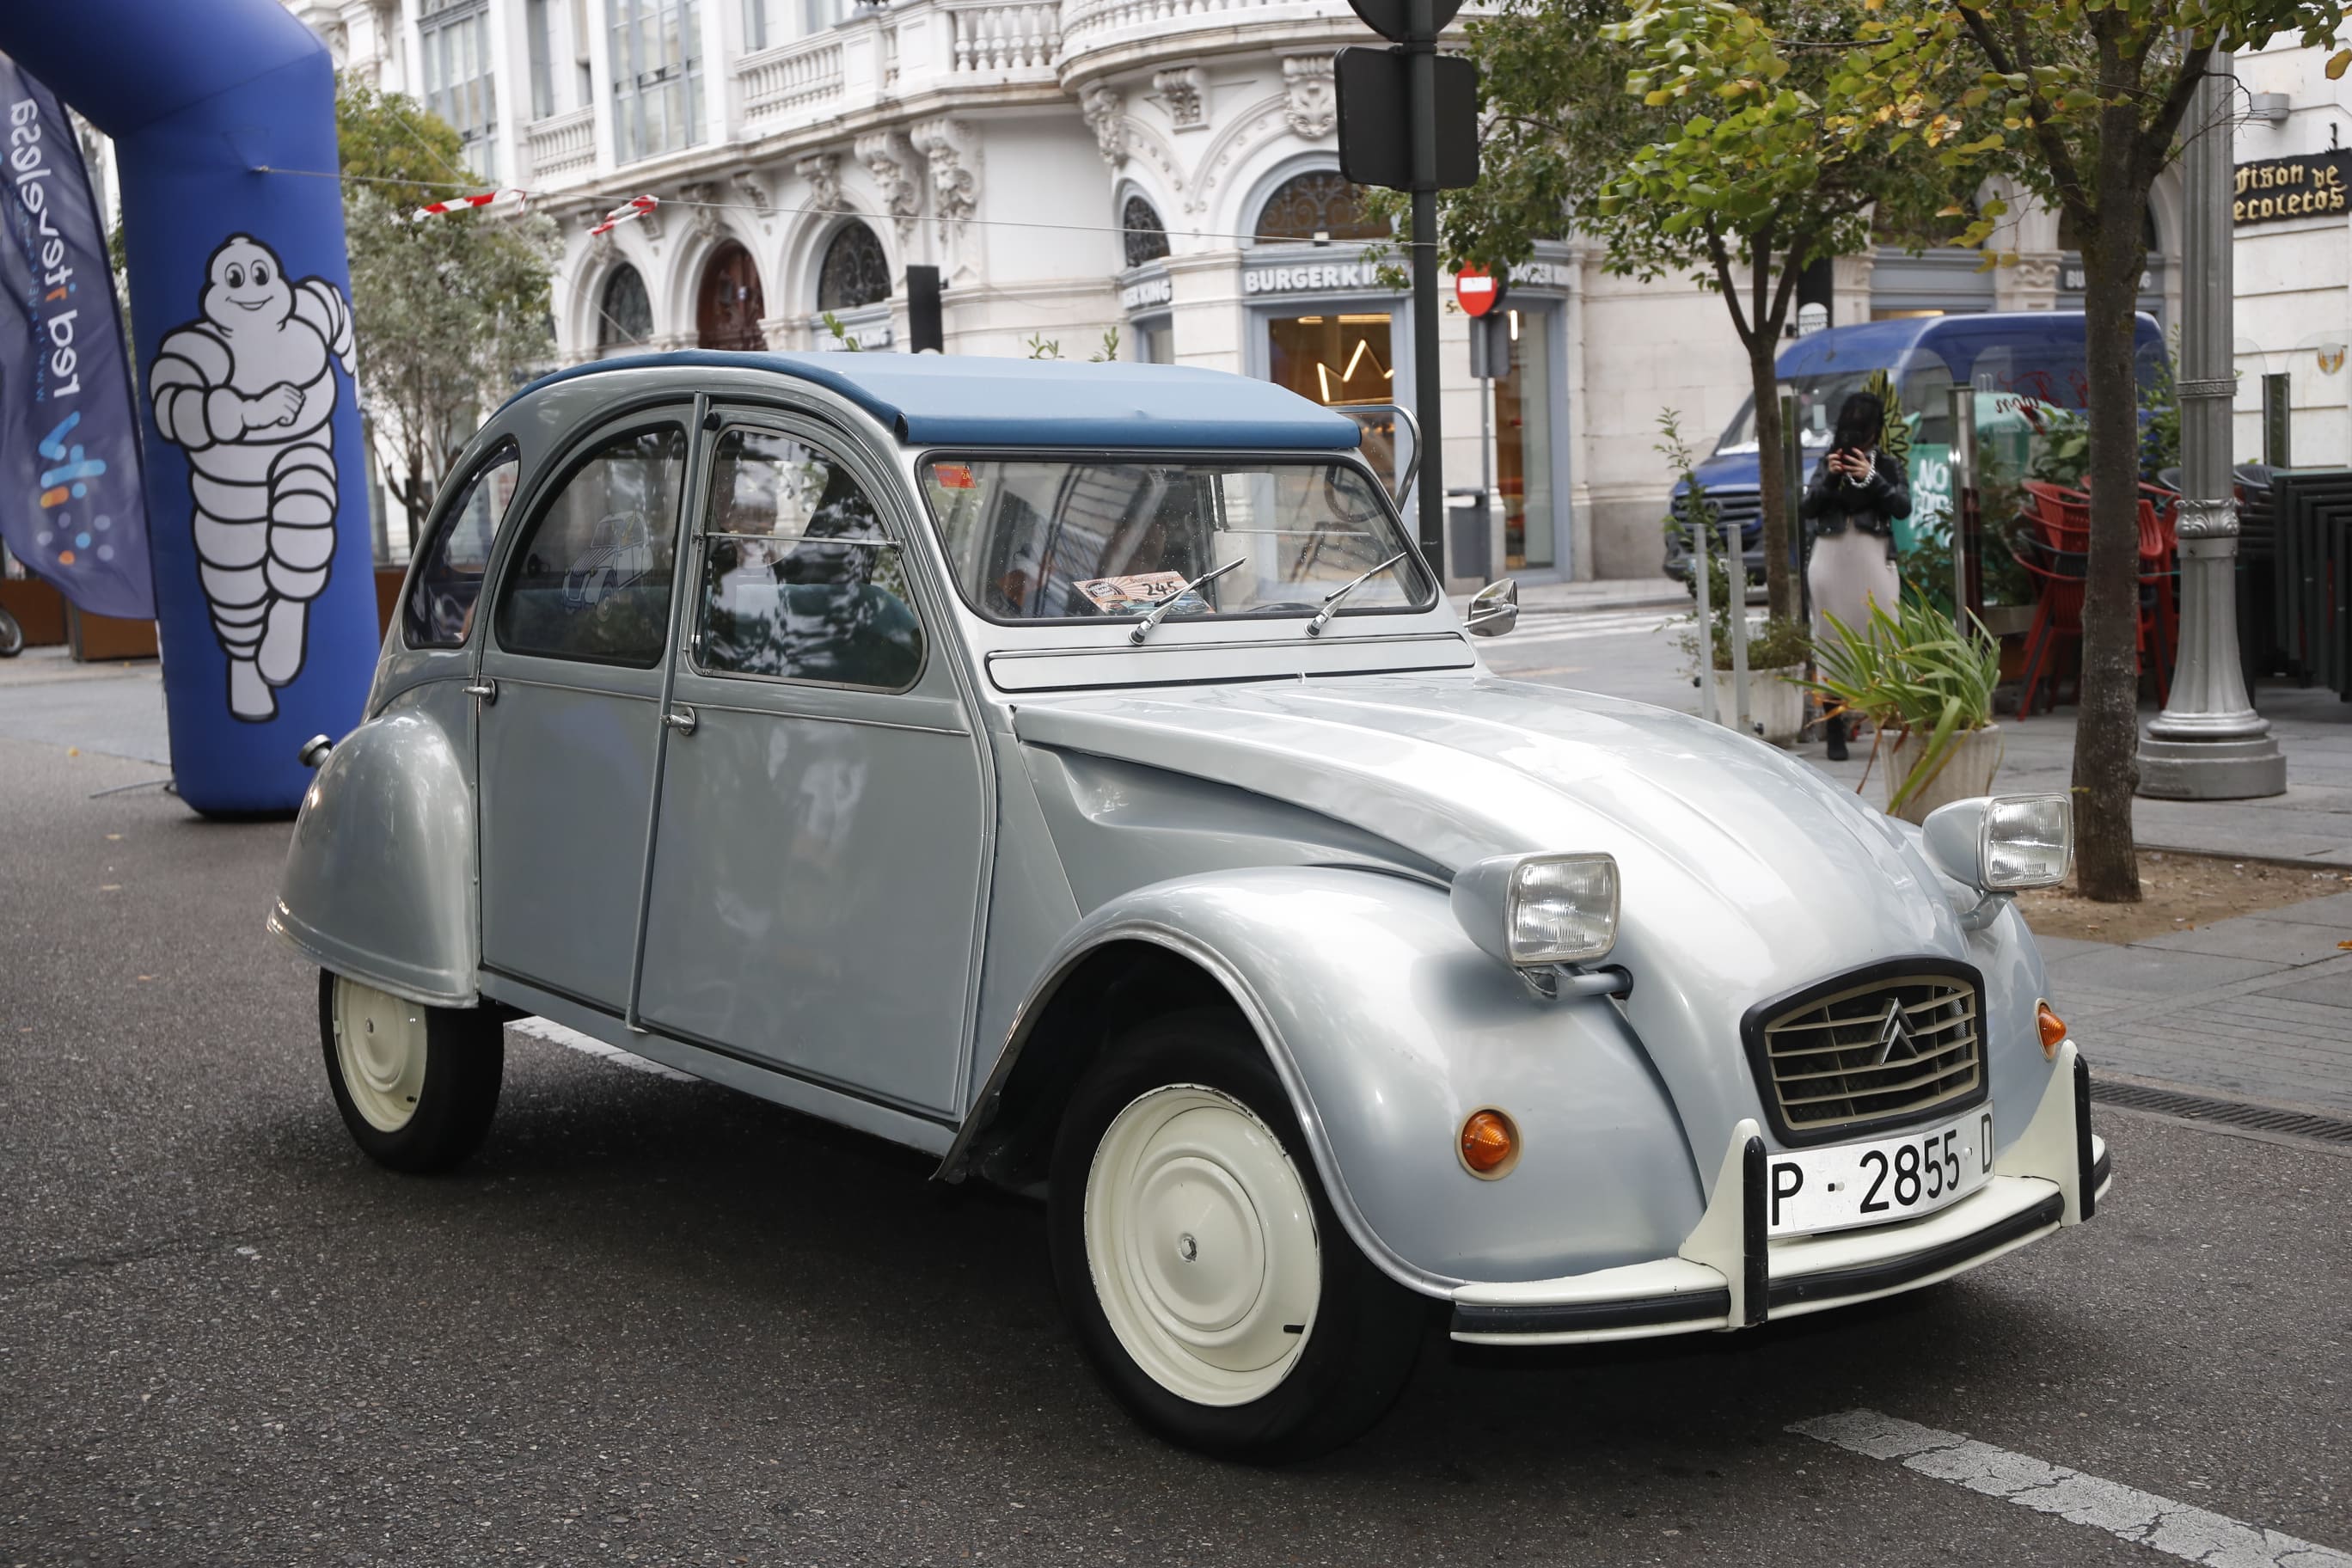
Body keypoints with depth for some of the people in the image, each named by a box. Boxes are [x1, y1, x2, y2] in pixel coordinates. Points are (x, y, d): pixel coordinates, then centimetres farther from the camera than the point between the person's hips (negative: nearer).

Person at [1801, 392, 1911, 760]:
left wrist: (1871, 478, -14)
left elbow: (1903, 507, -5)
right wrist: (1829, 477, -11)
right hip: (1830, 560, 1)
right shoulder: (1827, 463, 12)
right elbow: (1807, 508, 2)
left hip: (1874, 561, -1)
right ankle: (1836, 732, 2)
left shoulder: (1888, 466, 9)